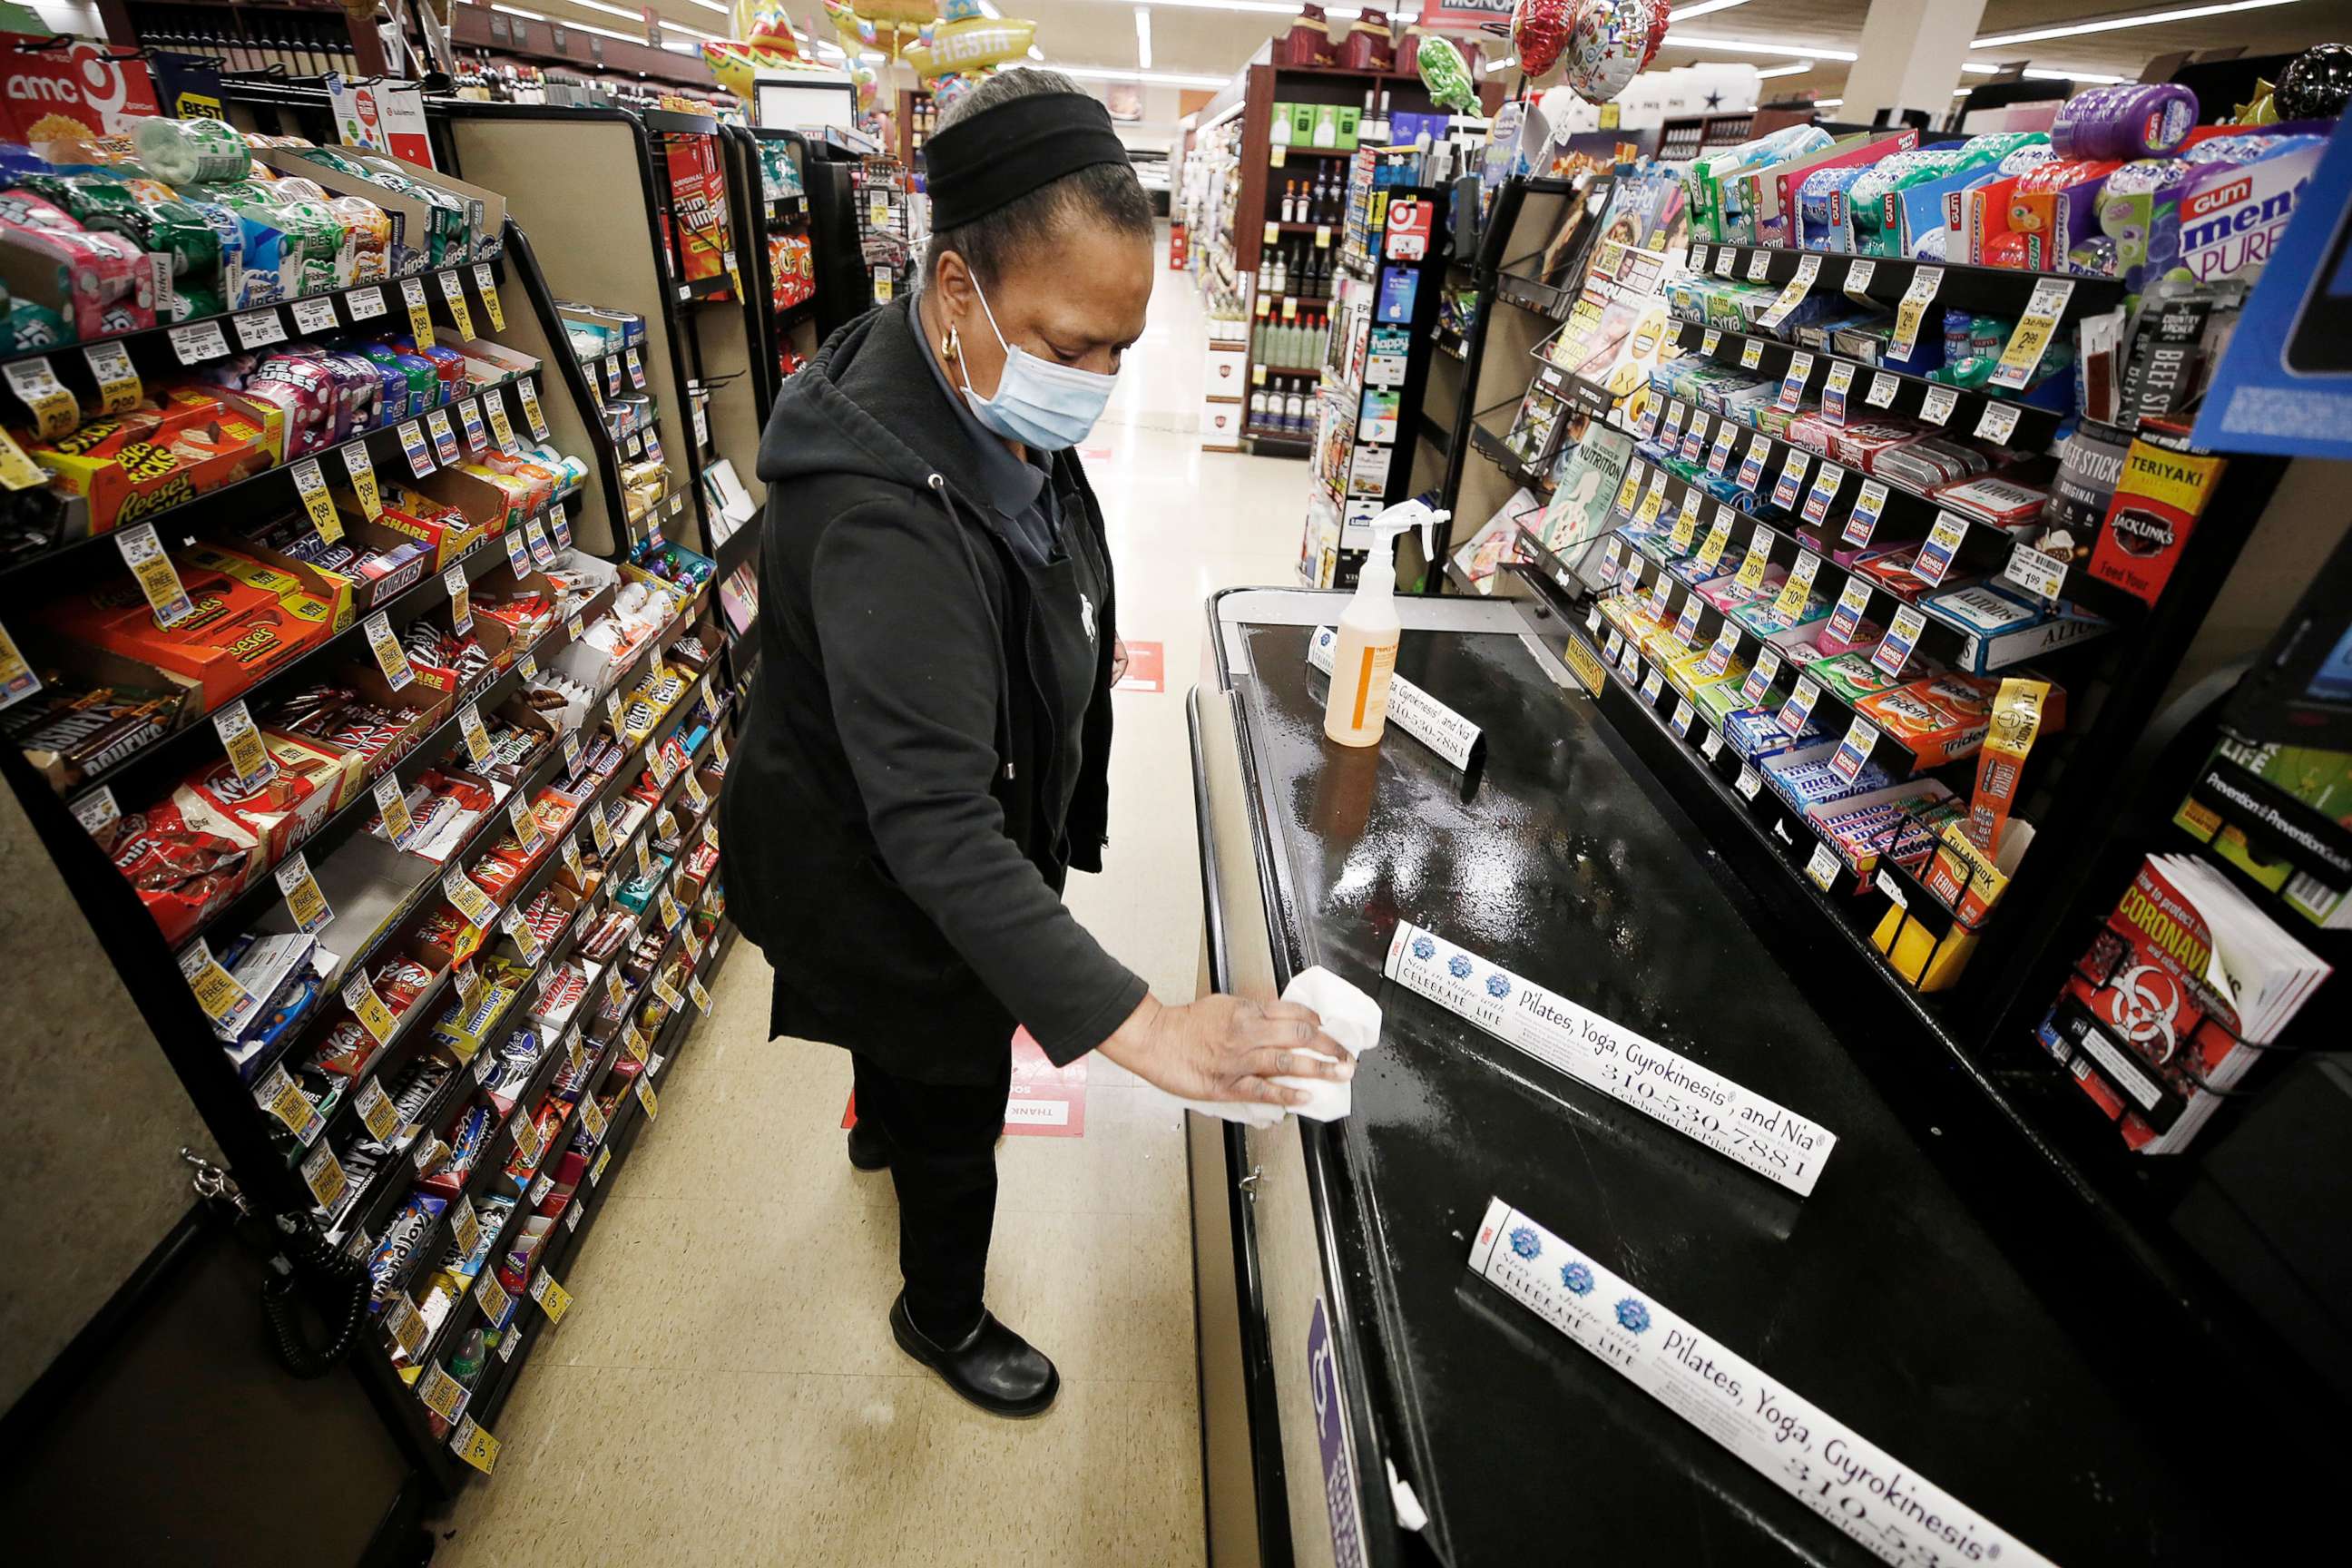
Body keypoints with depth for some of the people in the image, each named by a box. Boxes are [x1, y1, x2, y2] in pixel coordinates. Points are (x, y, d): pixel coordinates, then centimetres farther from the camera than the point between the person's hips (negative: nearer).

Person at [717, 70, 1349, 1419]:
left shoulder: (1005, 412, -6)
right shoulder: (878, 512, -38)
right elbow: (935, 829, -42)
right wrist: (1136, 1024, -45)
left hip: (970, 837, 9)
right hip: (882, 887, -8)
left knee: (914, 1030, 35)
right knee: (961, 1112, 15)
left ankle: (881, 1127, 69)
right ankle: (944, 1319, 46)